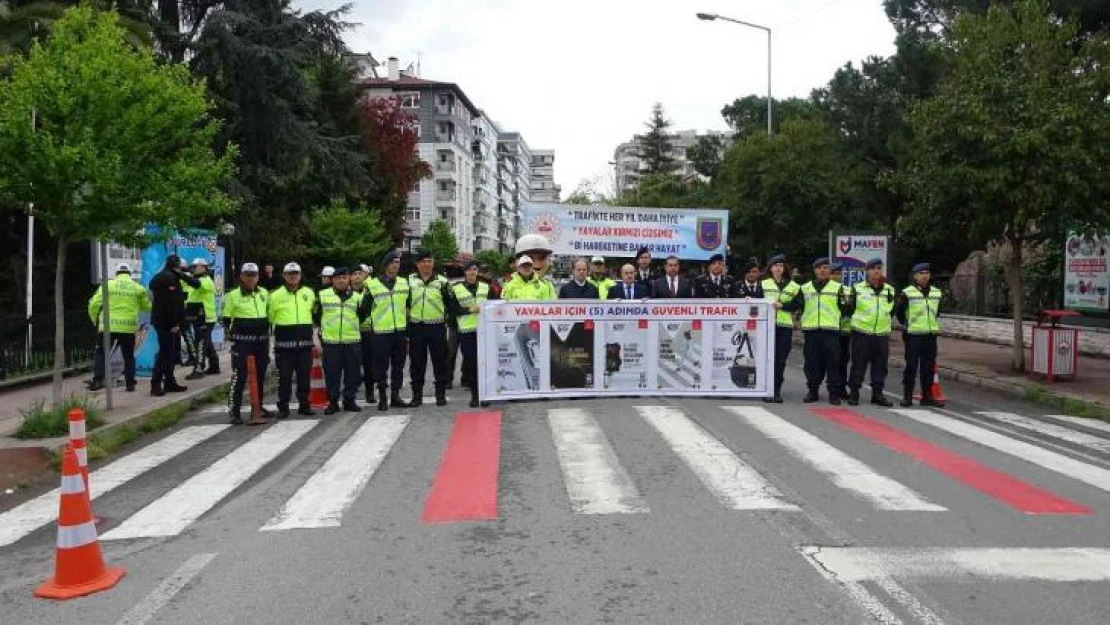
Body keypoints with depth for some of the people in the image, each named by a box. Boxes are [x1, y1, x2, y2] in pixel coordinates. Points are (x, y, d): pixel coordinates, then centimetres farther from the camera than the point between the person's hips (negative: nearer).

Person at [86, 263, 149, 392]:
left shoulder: (108, 285, 2)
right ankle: (130, 383, 12)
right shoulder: (138, 288, 7)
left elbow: (94, 304, -3)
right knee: (128, 356, 12)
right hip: (129, 327, 1)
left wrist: (94, 319, 13)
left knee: (101, 353, 9)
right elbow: (146, 307, 14)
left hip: (109, 326, -1)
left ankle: (98, 380, -2)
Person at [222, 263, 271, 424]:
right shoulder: (233, 295, -3)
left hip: (262, 340, 5)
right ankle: (234, 411, -5)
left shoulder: (264, 293, 10)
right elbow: (226, 318, 1)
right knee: (239, 376, -9)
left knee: (260, 375, 14)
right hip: (242, 342, -5)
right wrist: (231, 333, -7)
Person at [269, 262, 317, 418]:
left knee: (305, 376, 8)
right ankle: (283, 407, 9)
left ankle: (304, 405, 18)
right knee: (284, 377, 1)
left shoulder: (310, 293, 9)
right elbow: (270, 317, 6)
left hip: (305, 342, 2)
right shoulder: (276, 295, 1)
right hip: (284, 343, -2)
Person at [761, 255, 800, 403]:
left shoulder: (793, 286, 13)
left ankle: (777, 391, 7)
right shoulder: (763, 284, 12)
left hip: (785, 325, 1)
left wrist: (782, 305, -8)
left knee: (781, 360, 0)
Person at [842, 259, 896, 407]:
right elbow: (849, 308, 4)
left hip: (882, 334, 3)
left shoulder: (889, 289, 12)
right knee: (858, 364, 0)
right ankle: (853, 393, 8)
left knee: (880, 365, 7)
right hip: (861, 333, -3)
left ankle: (877, 393, 16)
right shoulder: (857, 288, 3)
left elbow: (892, 310, 19)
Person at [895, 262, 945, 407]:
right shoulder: (907, 293, -6)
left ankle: (927, 396, 16)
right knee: (911, 366, -3)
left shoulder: (936, 293, 10)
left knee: (929, 367, 8)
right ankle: (907, 396, 3)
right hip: (913, 335, -5)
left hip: (931, 335, 5)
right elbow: (898, 310, 2)